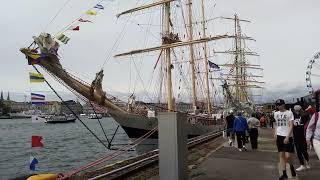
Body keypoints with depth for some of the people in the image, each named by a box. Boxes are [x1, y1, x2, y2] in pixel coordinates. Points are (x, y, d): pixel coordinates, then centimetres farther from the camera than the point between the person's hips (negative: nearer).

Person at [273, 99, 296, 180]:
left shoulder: (289, 113, -6)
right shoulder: (276, 113, 9)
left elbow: (291, 126, -11)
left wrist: (287, 137, -18)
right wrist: (275, 133, 8)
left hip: (287, 136, -5)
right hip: (279, 136, 5)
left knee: (287, 156, -8)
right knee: (281, 155, 6)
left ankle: (291, 167, 25)